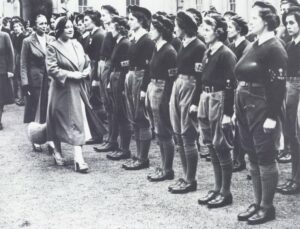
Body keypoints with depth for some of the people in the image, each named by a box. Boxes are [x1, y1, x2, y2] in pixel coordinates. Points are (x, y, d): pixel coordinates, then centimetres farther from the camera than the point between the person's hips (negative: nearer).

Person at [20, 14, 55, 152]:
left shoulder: (51, 40, 6)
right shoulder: (28, 41, -3)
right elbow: (24, 65, -2)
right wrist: (25, 84, -8)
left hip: (50, 78, 3)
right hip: (35, 79, -3)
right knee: (35, 111, 4)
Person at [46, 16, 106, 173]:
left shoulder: (77, 45, 9)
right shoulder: (53, 47, -8)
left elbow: (87, 63, 15)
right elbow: (51, 69, -16)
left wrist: (85, 72, -6)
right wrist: (71, 74, -19)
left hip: (78, 89, 5)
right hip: (61, 90, -5)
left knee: (78, 122, 2)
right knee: (59, 122, 4)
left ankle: (78, 159, 6)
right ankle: (57, 151, 22)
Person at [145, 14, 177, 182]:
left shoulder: (169, 52, -15)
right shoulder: (156, 49, 11)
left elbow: (172, 79, -17)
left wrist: (166, 101, -19)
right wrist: (147, 91, 12)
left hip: (162, 93, -9)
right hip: (152, 91, 9)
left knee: (165, 132, -1)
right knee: (159, 132, 13)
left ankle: (168, 170, 9)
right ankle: (164, 167, 23)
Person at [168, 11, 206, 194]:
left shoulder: (199, 47, -12)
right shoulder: (184, 45, 13)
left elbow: (200, 77, -16)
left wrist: (195, 102, -19)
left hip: (190, 89, -9)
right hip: (177, 87, 9)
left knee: (188, 136, -5)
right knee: (179, 135, 10)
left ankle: (191, 181, 3)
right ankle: (186, 177, 19)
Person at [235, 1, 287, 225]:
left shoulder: (274, 48, -13)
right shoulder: (253, 46, 13)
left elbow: (278, 85, -18)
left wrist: (272, 117, -21)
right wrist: (239, 109, 16)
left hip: (263, 110, -9)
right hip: (247, 108, 9)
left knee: (265, 157, 1)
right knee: (253, 156, 13)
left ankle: (267, 207, 12)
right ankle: (258, 203, 24)